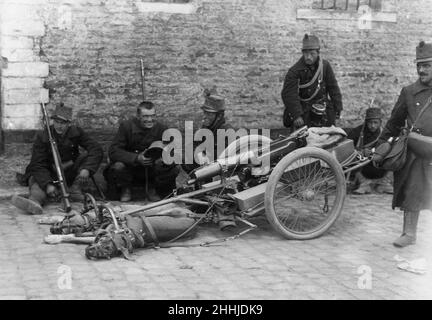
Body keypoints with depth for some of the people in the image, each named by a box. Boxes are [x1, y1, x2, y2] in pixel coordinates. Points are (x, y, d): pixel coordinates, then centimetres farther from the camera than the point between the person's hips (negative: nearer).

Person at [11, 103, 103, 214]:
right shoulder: (42, 137, -11)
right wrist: (48, 184, -36)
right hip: (50, 175, -2)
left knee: (87, 156, -19)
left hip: (71, 174, 2)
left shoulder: (76, 132, -6)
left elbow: (97, 149, -17)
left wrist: (86, 169, -36)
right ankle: (35, 201, -67)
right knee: (36, 180, -33)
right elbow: (38, 164, -17)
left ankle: (76, 189, -24)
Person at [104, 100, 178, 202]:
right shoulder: (126, 126, -12)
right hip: (130, 166, -1)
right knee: (118, 166, -33)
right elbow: (113, 151, -20)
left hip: (152, 170, 1)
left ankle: (152, 189, 6)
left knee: (172, 170, -26)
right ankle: (125, 189, 2)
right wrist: (136, 158, -36)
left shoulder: (161, 129, -6)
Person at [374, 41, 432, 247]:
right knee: (411, 192, 3)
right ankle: (409, 234, 13)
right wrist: (381, 148, 7)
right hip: (415, 153, 0)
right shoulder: (409, 92, 2)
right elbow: (394, 122, 7)